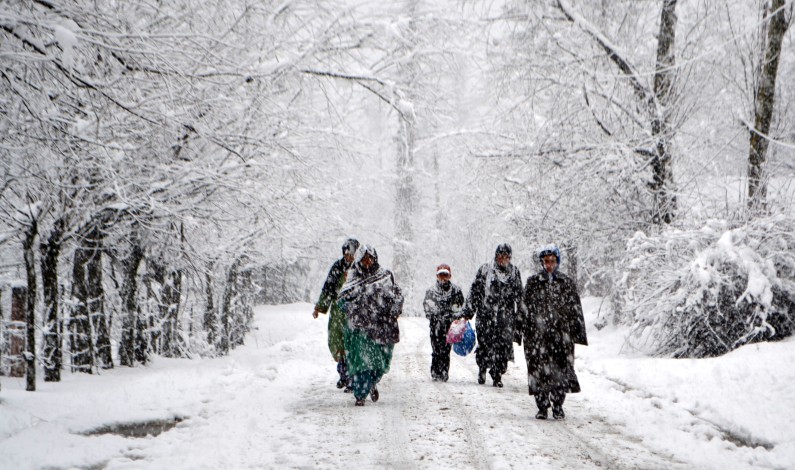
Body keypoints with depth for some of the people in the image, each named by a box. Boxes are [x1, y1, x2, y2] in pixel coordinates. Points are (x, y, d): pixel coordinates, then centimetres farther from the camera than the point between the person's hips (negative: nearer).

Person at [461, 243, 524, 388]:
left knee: (503, 344, -5)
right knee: (484, 344, -1)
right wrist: (468, 311, 0)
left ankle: (497, 375, 5)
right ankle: (482, 369, 24)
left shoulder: (514, 272, 11)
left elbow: (519, 294, 19)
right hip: (486, 315, -2)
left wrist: (521, 312, 18)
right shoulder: (485, 270, 1)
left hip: (506, 315, 2)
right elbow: (475, 291, 2)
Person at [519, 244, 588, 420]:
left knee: (562, 369, -3)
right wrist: (523, 328, 4)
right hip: (538, 332, 0)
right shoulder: (533, 282, 8)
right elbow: (525, 307, 9)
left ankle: (558, 406, 10)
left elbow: (576, 309, 11)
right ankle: (542, 406, 8)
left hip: (561, 333, 1)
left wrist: (579, 332, 7)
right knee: (539, 368, -3)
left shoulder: (567, 283, 10)